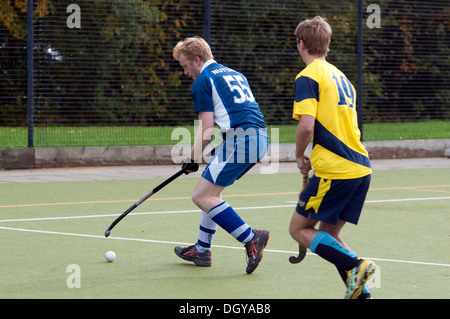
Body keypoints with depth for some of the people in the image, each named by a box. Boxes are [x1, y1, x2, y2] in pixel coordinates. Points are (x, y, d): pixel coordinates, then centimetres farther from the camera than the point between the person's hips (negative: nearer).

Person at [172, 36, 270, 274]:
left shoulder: (202, 82, 0)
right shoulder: (235, 74, 25)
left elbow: (206, 128, -7)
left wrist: (193, 159, 5)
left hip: (240, 139, -9)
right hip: (260, 138, 9)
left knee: (201, 196, -7)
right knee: (211, 191, 22)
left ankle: (250, 238, -16)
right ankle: (202, 250, 27)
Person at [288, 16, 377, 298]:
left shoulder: (308, 77, -6)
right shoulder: (341, 77, 20)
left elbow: (307, 126, -18)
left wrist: (300, 156, 0)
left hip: (335, 170, -8)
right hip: (361, 167, 8)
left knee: (299, 229, 4)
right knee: (328, 234, 15)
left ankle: (355, 265, -14)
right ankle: (361, 292, 2)